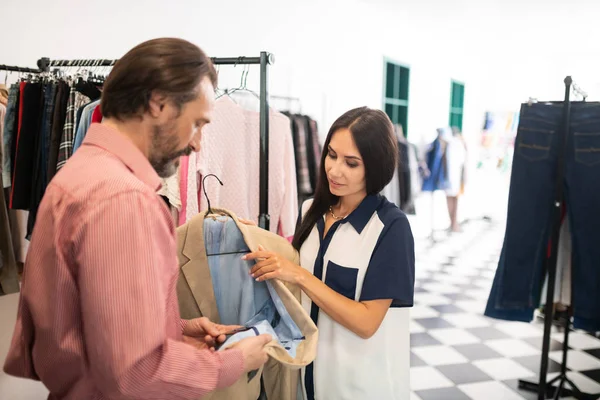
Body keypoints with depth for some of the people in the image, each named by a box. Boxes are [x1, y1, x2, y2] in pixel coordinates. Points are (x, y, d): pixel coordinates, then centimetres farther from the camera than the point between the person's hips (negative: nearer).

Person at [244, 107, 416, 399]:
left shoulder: (391, 226, -17)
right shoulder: (311, 210, -1)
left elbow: (366, 322, -21)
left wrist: (300, 276, -25)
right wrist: (264, 245, -7)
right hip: (311, 367, 5)